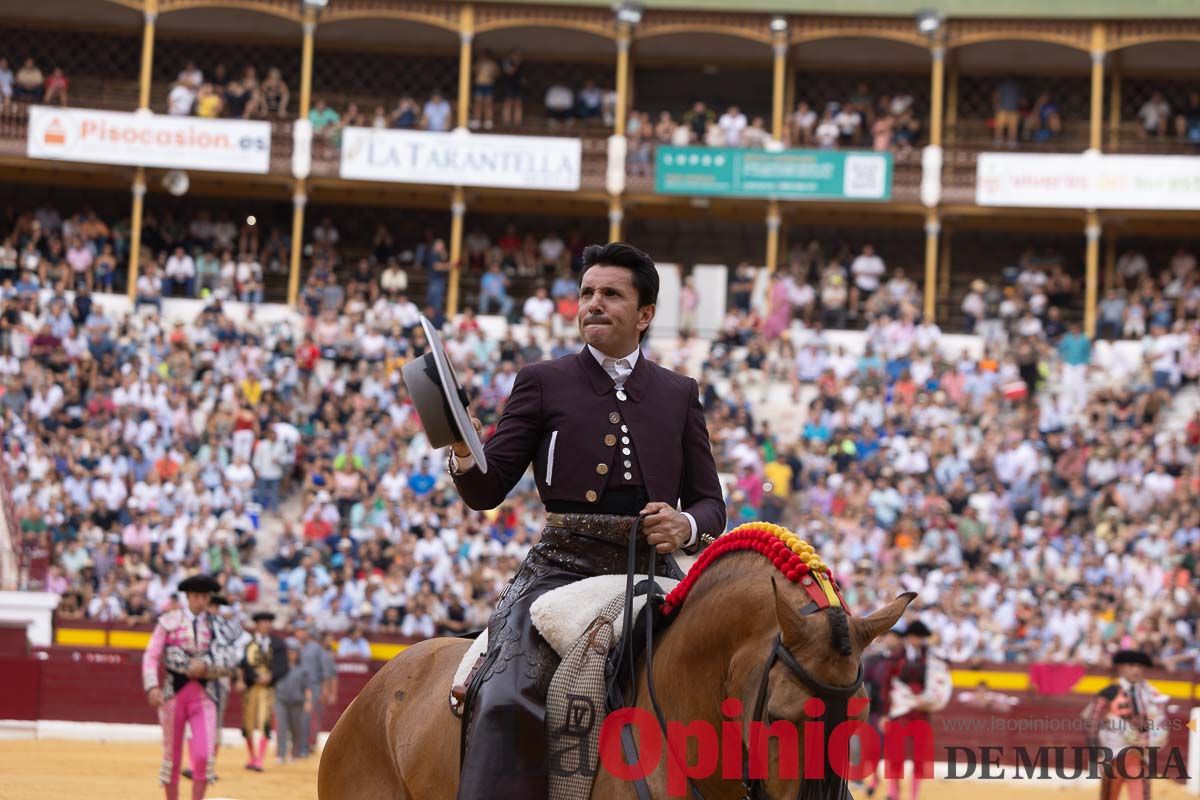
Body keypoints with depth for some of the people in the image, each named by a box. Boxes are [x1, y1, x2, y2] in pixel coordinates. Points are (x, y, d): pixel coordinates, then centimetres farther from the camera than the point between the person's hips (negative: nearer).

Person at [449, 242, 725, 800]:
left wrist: (687, 526, -6)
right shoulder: (543, 383, 10)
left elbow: (710, 502, 18)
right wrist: (465, 458, -18)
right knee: (510, 700, -26)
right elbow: (487, 491, 5)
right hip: (563, 568, -3)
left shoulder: (679, 394, 17)